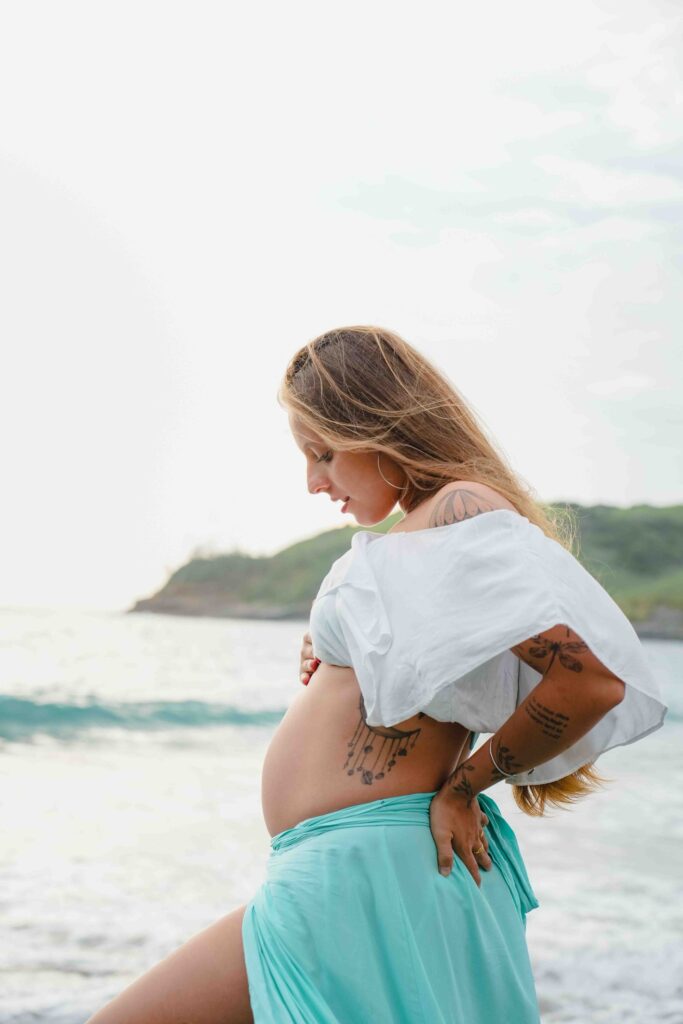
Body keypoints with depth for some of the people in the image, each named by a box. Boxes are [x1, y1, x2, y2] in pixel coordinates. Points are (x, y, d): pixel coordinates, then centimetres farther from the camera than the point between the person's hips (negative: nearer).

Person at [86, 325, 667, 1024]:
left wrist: (464, 783, -11)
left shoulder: (460, 508, -13)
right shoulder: (421, 528, 16)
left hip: (365, 880, -10)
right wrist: (327, 658, 5)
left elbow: (590, 680, -24)